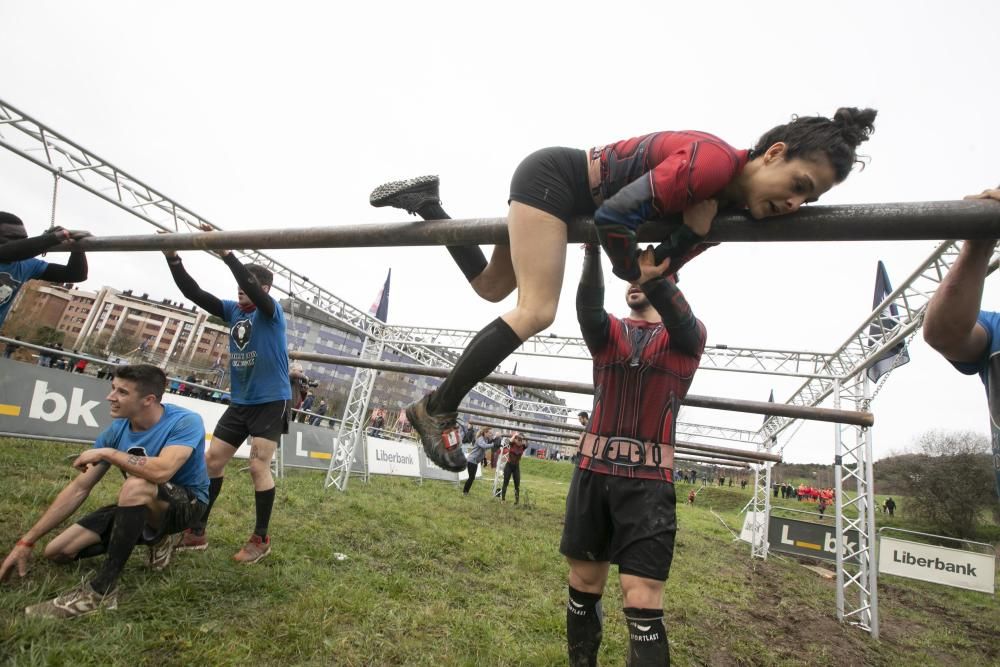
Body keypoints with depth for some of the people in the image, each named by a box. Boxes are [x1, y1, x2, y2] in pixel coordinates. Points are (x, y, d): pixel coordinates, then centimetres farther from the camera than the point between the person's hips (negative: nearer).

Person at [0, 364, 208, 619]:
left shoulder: (185, 422, -26)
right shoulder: (117, 430, -7)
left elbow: (161, 471, -42)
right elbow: (79, 489, 0)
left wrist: (107, 453, -26)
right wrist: (26, 541, 0)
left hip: (186, 503, -7)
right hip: (142, 506, 7)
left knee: (136, 485, -37)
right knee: (58, 551, 4)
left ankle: (101, 592, -25)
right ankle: (156, 537, 16)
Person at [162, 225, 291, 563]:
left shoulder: (272, 311, -11)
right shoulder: (233, 310, 6)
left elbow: (253, 288, -31)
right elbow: (195, 293, 0)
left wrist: (226, 254, -36)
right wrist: (173, 259, -11)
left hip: (271, 402, -7)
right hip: (240, 402, 7)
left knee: (258, 467, -8)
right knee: (212, 459, 8)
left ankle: (261, 539, 7)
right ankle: (196, 532, 22)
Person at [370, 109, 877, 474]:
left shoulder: (732, 198, 2)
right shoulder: (712, 161, -27)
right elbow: (612, 217, -28)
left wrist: (697, 234, -18)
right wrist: (635, 274, -11)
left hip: (560, 191, 9)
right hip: (552, 177, -9)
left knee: (492, 288, 18)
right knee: (536, 311, -21)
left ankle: (424, 200, 30)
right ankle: (436, 409, -11)